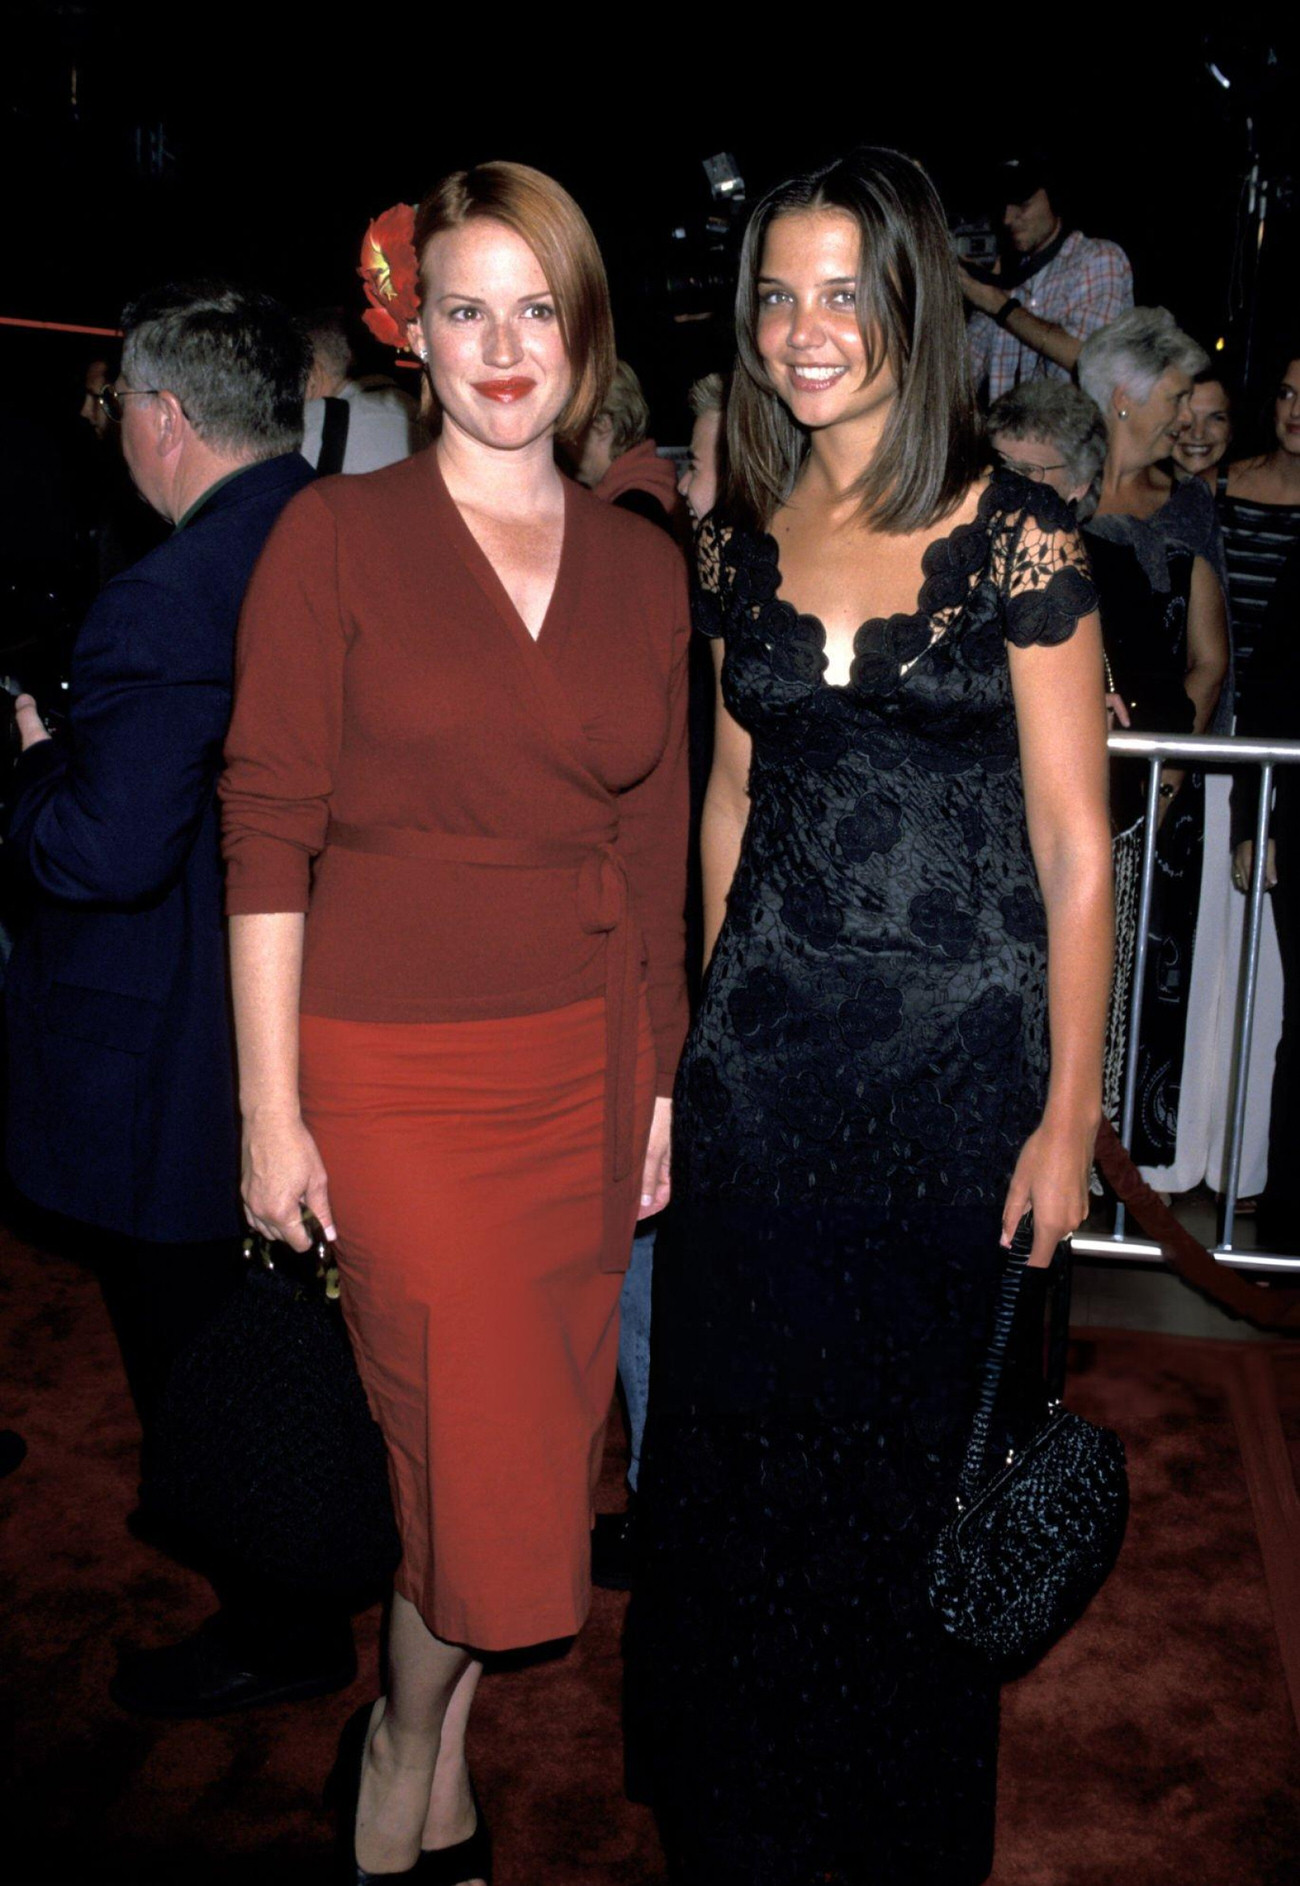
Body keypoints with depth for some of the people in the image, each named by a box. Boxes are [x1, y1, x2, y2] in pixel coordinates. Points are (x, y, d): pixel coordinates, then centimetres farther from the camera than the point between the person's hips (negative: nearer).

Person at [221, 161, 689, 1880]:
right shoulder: (336, 536, -4)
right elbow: (270, 834, -6)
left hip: (584, 1061, 4)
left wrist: (660, 1077, 11)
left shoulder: (644, 568, 8)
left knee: (539, 1451, 10)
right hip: (396, 1069, -4)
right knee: (494, 1468, -3)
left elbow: (655, 851, 11)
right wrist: (272, 1113, -9)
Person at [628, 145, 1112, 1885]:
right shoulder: (740, 545, 6)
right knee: (744, 1438, 13)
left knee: (922, 1448, 11)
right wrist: (721, 1011, 14)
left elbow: (1073, 844, -7)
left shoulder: (1018, 540, -7)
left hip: (958, 1053, -3)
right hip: (765, 1053, 4)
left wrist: (1070, 1107, -8)